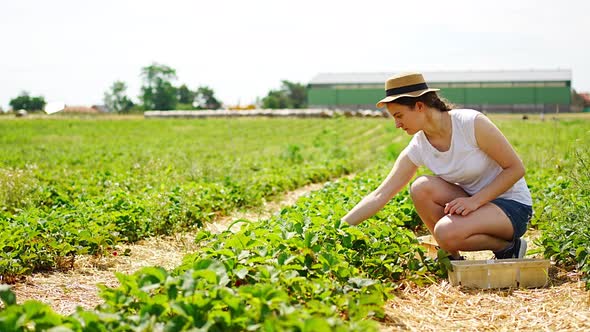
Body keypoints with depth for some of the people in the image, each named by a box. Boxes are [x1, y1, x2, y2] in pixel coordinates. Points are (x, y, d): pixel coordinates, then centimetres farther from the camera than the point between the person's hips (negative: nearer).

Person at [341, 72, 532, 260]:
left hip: (513, 206, -5)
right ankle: (453, 259, -3)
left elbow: (516, 168, -15)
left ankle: (509, 247, -4)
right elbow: (380, 196, -6)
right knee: (421, 188, -22)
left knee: (447, 232, -32)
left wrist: (474, 201, -24)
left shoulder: (472, 123, -21)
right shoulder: (417, 149, -6)